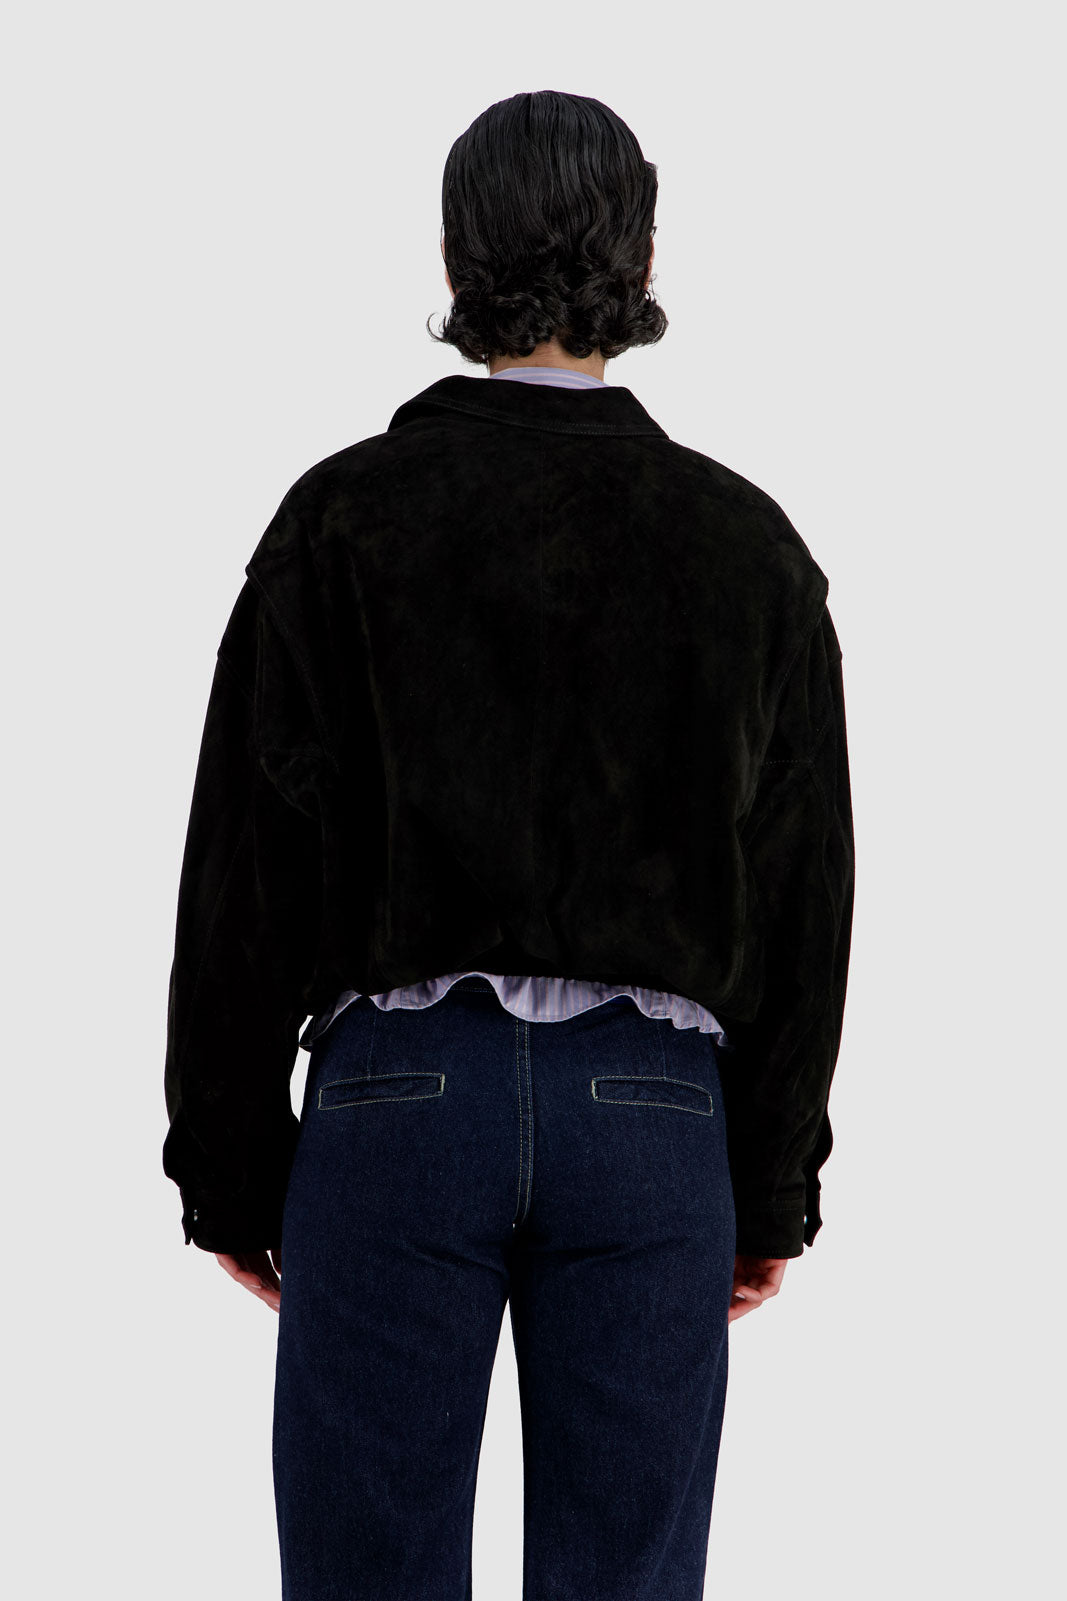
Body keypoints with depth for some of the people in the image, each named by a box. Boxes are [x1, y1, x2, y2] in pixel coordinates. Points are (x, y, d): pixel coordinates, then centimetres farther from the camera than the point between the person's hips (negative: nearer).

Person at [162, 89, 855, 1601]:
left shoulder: (343, 514, 0)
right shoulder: (746, 542, 5)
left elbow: (247, 866, 0)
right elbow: (806, 892, 7)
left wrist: (231, 1175, 7)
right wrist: (773, 1189, 14)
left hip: (399, 1087, -1)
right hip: (654, 1102, 2)